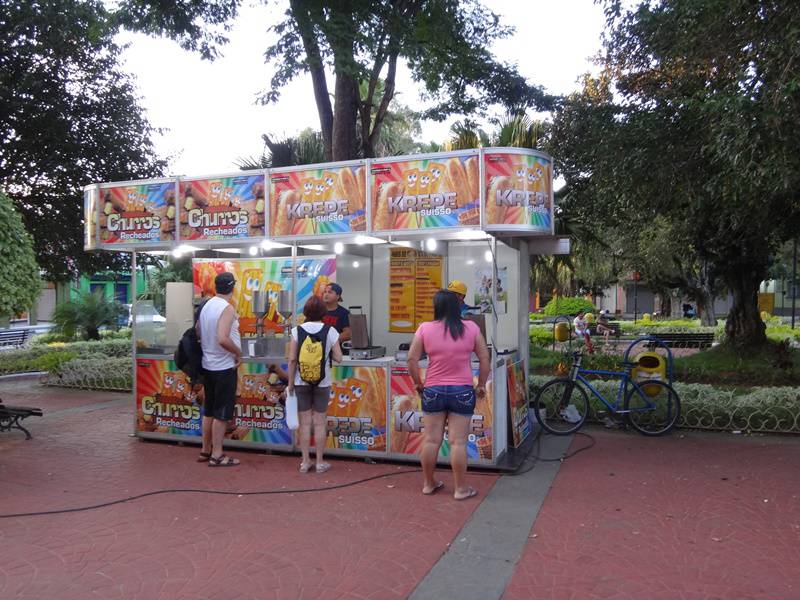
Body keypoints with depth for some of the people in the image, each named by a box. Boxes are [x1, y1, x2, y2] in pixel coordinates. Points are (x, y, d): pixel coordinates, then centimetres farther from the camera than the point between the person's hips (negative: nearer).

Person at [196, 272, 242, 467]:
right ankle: (217, 455, 5)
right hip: (224, 366, -8)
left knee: (209, 410, 16)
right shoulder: (227, 308, -17)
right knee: (222, 412, 0)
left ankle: (205, 450, 25)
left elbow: (198, 334, 15)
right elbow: (223, 339, -28)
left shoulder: (206, 306, 7)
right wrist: (239, 353, -14)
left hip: (208, 365, 8)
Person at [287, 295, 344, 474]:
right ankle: (320, 462, 15)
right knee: (320, 423, 7)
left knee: (305, 423, 9)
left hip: (301, 381, 1)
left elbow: (292, 359, -6)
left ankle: (305, 462, 15)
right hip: (322, 382, -1)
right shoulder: (330, 331, -7)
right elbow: (338, 358, -5)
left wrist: (290, 383, 2)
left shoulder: (297, 330, -5)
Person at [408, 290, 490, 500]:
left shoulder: (425, 329, -3)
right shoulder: (471, 328, -2)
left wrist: (418, 383, 8)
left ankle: (428, 484, 25)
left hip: (433, 391, 1)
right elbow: (485, 359, 0)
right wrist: (481, 385, 10)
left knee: (431, 440, 11)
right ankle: (461, 488, 13)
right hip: (463, 391, -1)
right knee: (458, 442, 4)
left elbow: (412, 360, -4)